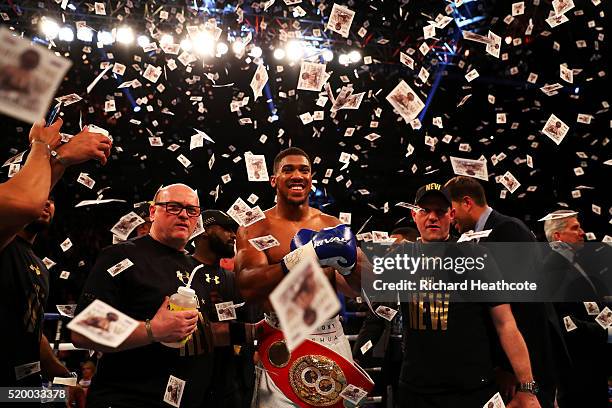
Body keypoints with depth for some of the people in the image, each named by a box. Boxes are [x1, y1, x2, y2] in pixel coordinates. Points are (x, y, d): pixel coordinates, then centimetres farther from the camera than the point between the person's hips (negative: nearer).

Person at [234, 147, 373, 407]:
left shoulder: (333, 227, 7)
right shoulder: (255, 229, -2)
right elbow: (247, 289, -20)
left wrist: (348, 261, -22)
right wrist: (303, 257, -30)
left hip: (331, 338, 3)